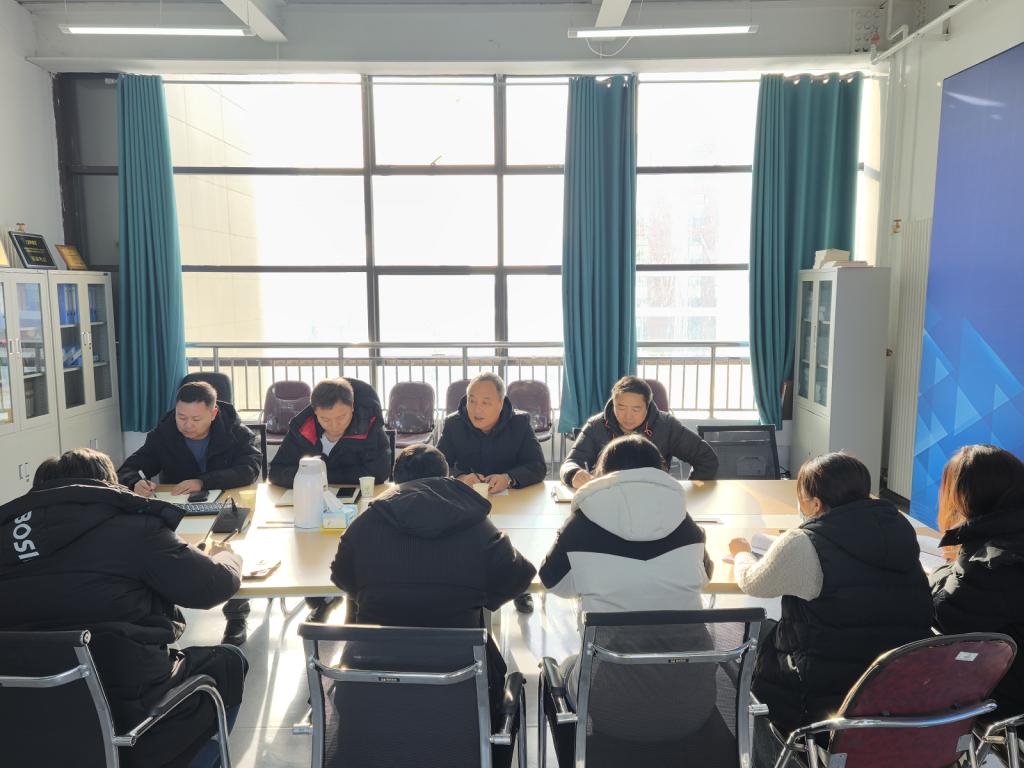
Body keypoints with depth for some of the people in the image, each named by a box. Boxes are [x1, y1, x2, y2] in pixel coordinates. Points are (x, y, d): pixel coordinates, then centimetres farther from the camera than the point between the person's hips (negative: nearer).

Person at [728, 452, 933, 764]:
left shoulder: (802, 545, -18)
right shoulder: (899, 526, -1)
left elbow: (751, 583, -1)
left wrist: (741, 552, 20)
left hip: (830, 695, -6)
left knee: (760, 640, 20)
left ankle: (768, 757, 34)